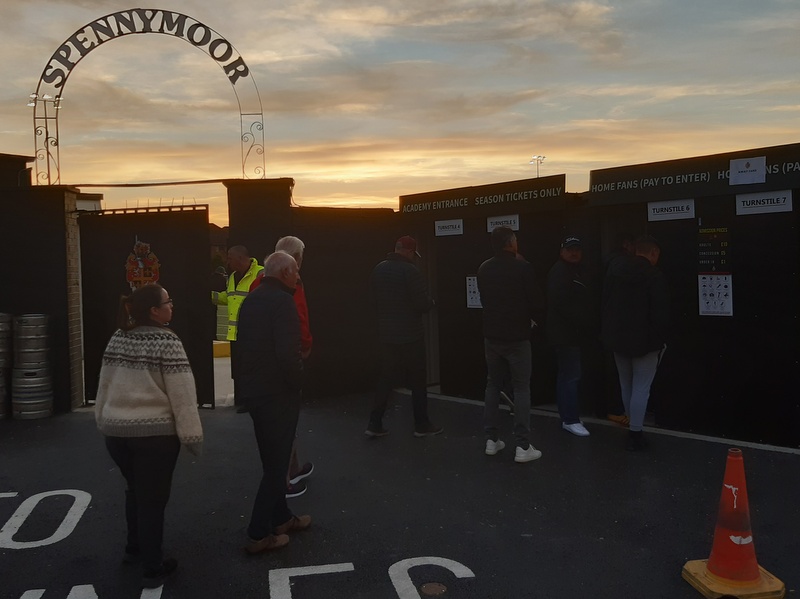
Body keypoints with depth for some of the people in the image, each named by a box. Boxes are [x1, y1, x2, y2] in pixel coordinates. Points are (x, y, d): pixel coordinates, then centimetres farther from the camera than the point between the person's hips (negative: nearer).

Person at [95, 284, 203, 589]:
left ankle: (135, 547, 40)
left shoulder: (117, 338, 5)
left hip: (115, 429, 6)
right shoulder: (167, 342, -14)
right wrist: (192, 435, -10)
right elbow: (182, 394, -16)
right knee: (152, 497, 6)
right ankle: (152, 568, 16)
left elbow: (105, 385, 12)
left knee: (135, 490, 25)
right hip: (154, 432, -6)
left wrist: (104, 420, 23)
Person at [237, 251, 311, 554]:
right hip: (277, 393, -9)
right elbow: (288, 353, -27)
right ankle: (258, 534, 9)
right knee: (276, 463, 2)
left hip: (253, 389, 9)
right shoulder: (281, 301, -19)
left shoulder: (251, 299, 10)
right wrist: (297, 381, -12)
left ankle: (281, 518, 33)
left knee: (272, 460, 20)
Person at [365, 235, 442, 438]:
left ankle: (374, 424, 11)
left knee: (385, 378, 12)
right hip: (410, 335, -6)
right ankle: (421, 425, 14)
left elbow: (374, 301, 13)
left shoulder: (378, 270, 6)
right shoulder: (409, 270, -15)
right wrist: (430, 301, 5)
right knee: (418, 380, 6)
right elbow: (423, 303, -17)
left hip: (386, 334, 6)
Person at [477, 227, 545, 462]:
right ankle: (523, 446, 0)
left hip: (492, 335, 5)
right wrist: (534, 320, 10)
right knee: (521, 389, 1)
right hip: (517, 336, -5)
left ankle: (491, 440, 16)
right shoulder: (522, 267, -14)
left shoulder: (484, 269, 2)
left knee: (493, 385, 14)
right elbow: (535, 300, -11)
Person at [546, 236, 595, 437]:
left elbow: (586, 301, 19)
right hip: (565, 332, -10)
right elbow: (561, 304, -23)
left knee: (567, 375, 15)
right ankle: (570, 420, -3)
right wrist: (583, 322, -23)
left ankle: (567, 416, 24)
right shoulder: (559, 272, -13)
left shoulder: (579, 270, 18)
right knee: (572, 375, -9)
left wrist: (590, 325, 7)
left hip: (576, 332, 10)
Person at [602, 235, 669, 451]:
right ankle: (635, 434, 2)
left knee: (626, 387, 17)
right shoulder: (654, 276, -13)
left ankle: (633, 428, 25)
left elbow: (605, 306, 11)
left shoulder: (614, 272, 6)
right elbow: (661, 314, -15)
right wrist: (660, 340, -3)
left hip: (617, 338, 6)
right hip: (644, 341, -6)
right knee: (641, 389, 0)